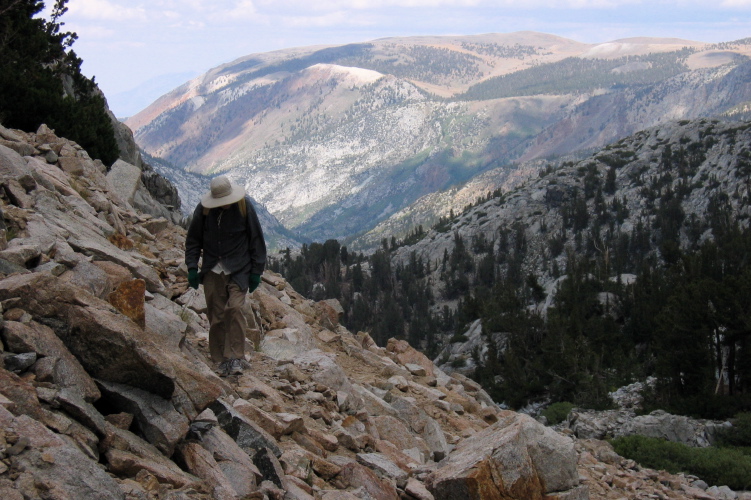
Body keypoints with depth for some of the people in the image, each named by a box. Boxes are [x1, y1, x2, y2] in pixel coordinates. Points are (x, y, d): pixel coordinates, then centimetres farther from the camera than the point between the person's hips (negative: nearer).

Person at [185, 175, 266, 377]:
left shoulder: (244, 207, -7)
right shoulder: (204, 209, -3)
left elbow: (256, 240, 1)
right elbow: (193, 239, 9)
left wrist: (256, 271, -1)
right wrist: (192, 267, 1)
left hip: (238, 270, -2)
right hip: (212, 271, 2)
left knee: (234, 308, -18)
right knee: (216, 315, 1)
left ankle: (236, 357, -13)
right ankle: (221, 360, 11)